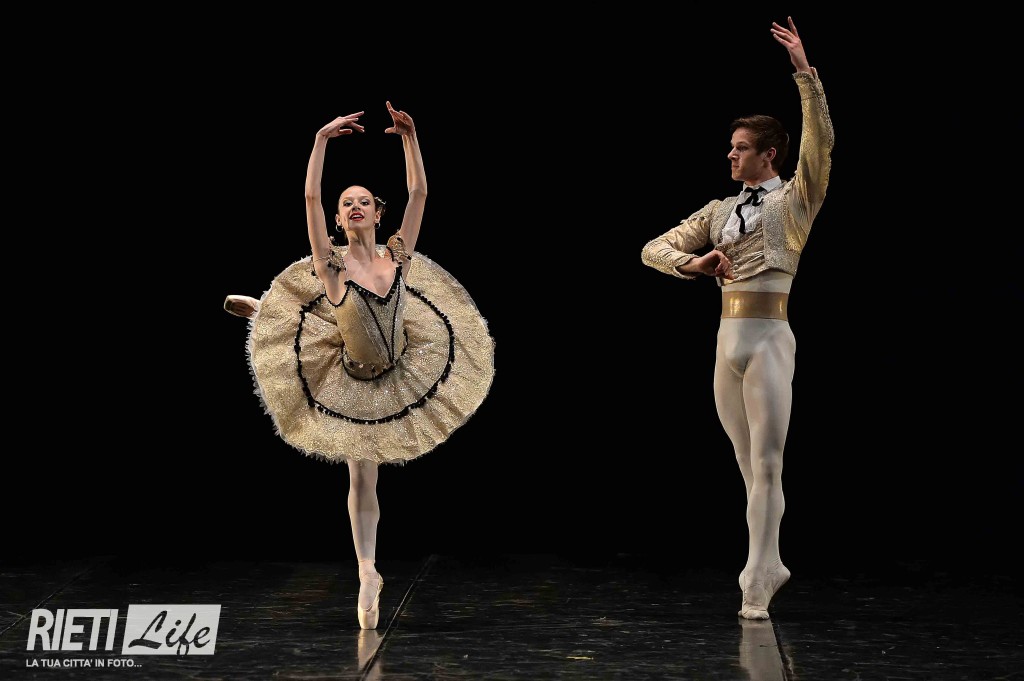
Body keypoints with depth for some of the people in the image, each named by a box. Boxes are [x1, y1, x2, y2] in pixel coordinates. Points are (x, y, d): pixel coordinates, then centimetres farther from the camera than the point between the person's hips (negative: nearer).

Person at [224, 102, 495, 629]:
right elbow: (311, 198, -33)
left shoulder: (397, 256, -14)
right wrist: (321, 141, -39)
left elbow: (419, 193, -18)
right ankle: (368, 576, 20)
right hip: (353, 384, -3)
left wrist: (409, 137, -25)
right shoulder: (332, 264, -23)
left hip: (401, 373, 3)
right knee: (362, 480, 7)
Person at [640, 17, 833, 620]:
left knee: (766, 464, -6)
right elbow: (654, 249, 13)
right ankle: (770, 565, 22)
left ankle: (756, 585, -4)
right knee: (750, 466, 11)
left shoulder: (795, 200, 1)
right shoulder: (719, 211, 14)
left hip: (769, 341, -6)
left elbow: (821, 142, -14)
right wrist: (693, 262, -8)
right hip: (727, 343, 6)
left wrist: (805, 71, -20)